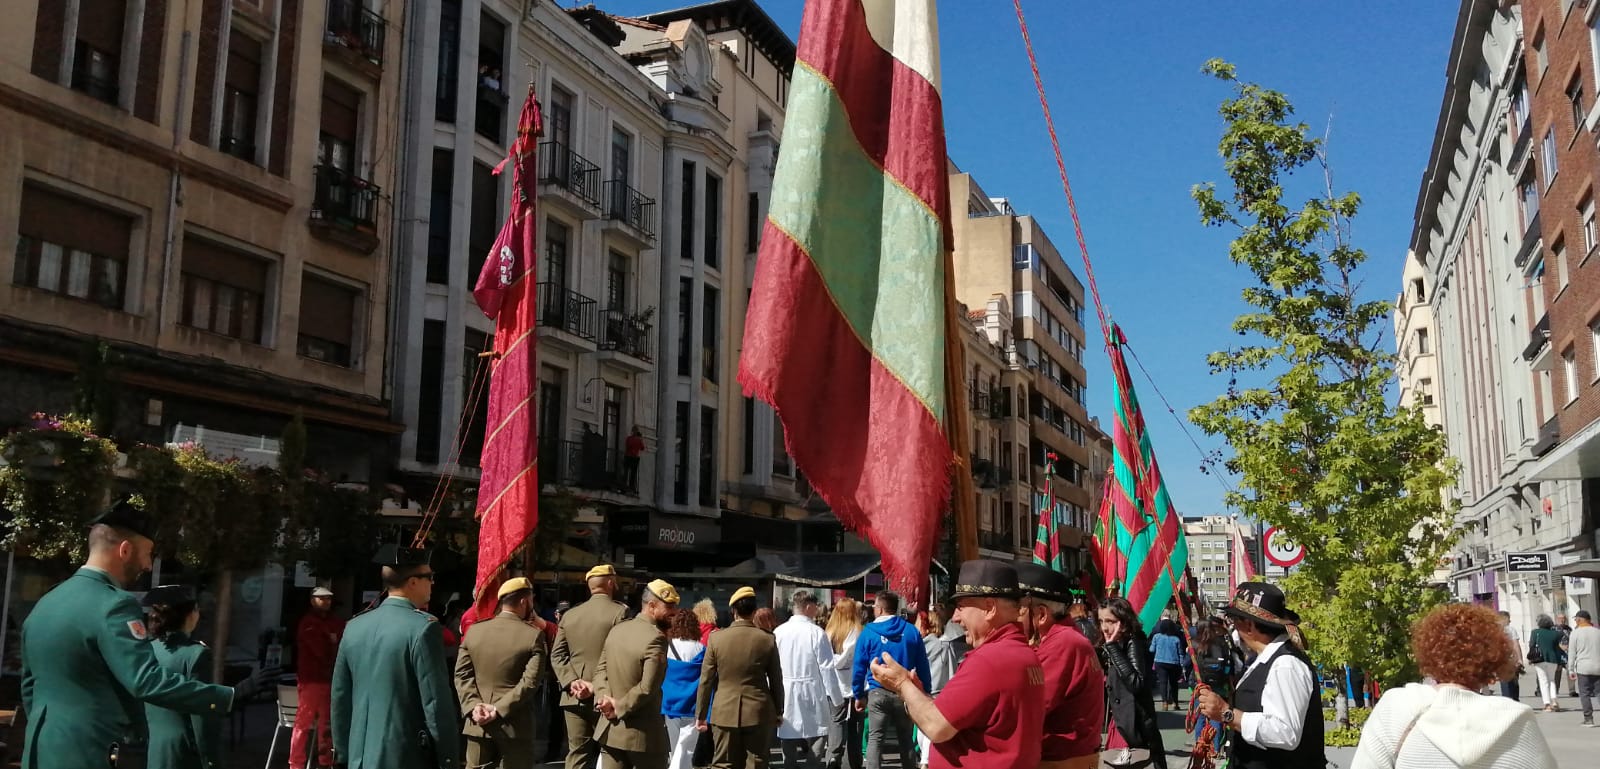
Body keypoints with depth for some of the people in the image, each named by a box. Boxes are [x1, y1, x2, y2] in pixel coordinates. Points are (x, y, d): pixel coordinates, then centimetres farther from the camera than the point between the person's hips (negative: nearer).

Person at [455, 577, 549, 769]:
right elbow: (530, 682, -16)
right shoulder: (534, 635, -8)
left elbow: (462, 674, 0)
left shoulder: (474, 630, 4)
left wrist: (473, 705, -8)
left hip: (478, 723, 4)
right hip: (515, 725, -3)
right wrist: (499, 709, -15)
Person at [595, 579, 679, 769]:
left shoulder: (616, 630, 7)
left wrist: (604, 698, -6)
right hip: (644, 733, -7)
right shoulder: (655, 638, -19)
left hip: (611, 729, 7)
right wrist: (619, 708, -11)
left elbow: (601, 668, 8)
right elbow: (647, 688, -23)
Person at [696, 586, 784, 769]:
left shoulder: (716, 638, -5)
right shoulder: (767, 639, -4)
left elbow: (706, 681, -1)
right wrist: (778, 712, 15)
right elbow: (776, 681, 3)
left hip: (724, 713, 0)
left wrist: (700, 715, 7)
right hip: (759, 713, 0)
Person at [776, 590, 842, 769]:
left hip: (785, 697, 3)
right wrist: (836, 697, -1)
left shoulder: (778, 632, -1)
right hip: (812, 696, -3)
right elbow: (827, 669, -9)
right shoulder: (817, 633, -10)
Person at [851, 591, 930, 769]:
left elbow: (859, 667, -3)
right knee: (906, 740, 14)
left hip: (878, 692, -2)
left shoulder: (868, 632, -4)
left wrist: (859, 695, 6)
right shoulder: (912, 631, 0)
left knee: (875, 739, 3)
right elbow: (922, 666, 2)